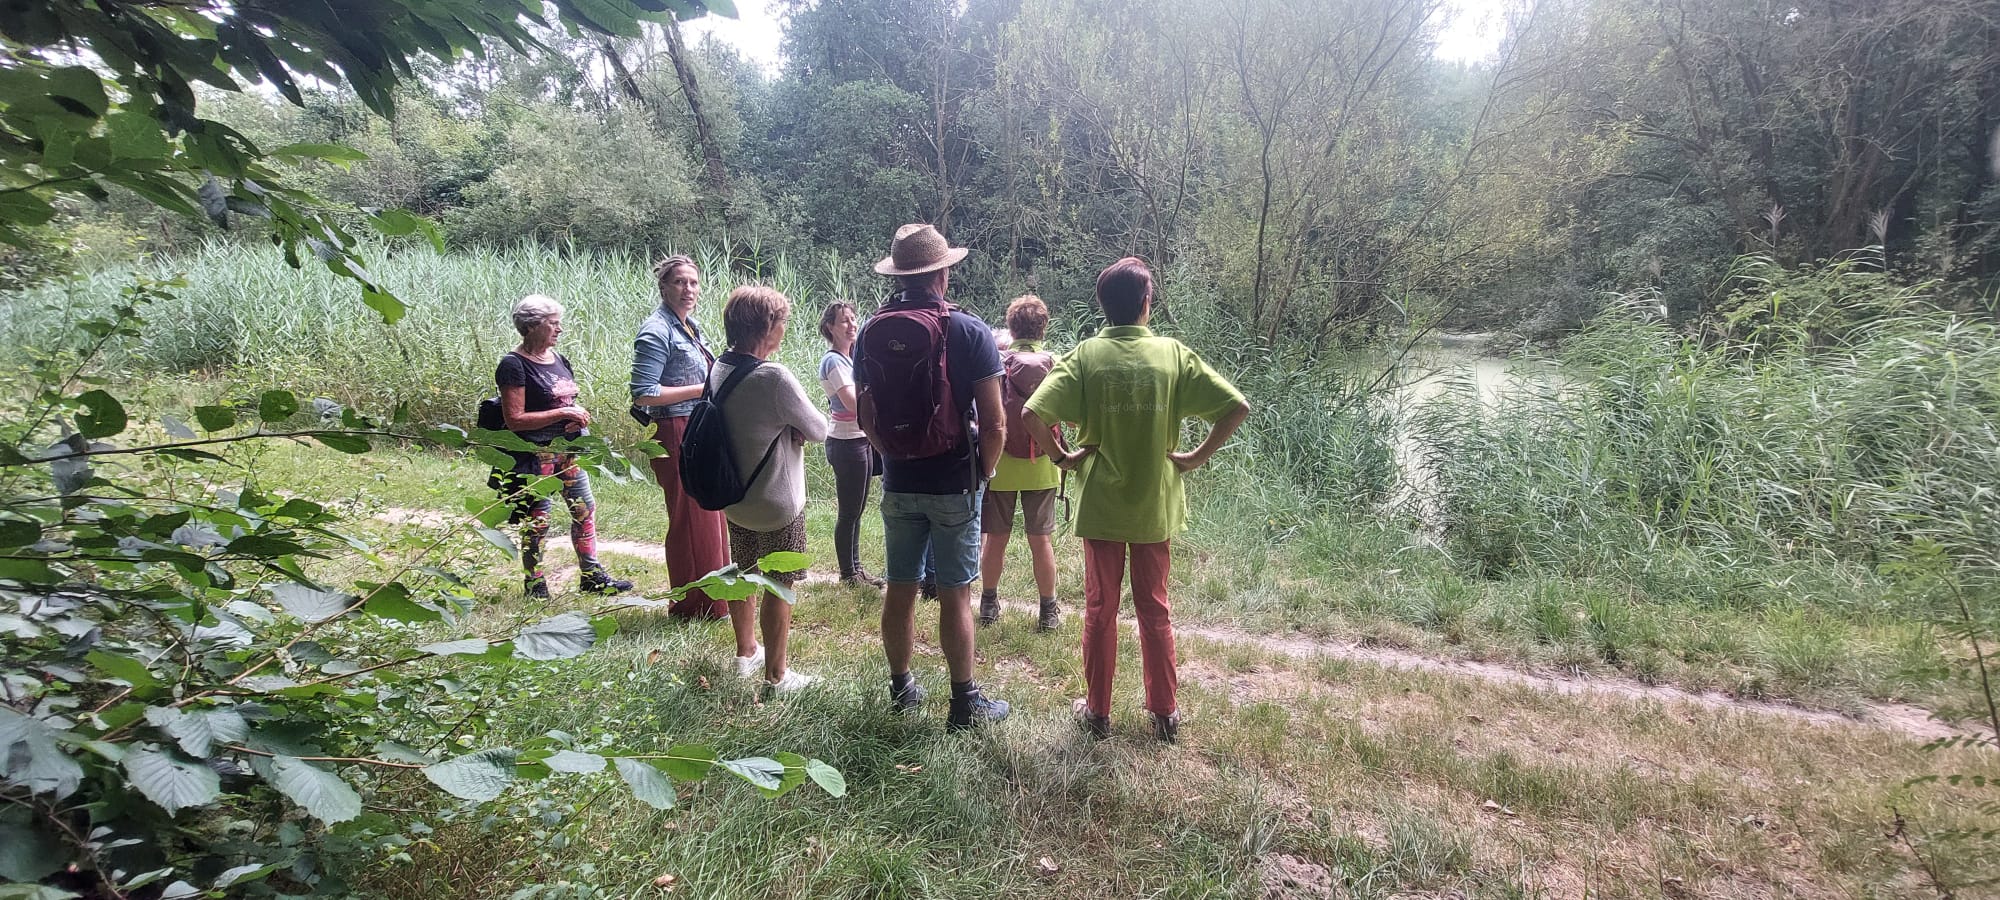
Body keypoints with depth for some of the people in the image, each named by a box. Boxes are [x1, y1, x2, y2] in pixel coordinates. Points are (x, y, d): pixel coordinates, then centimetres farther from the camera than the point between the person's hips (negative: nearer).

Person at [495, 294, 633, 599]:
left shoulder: (559, 359, 11)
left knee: (585, 509, 9)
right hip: (536, 454, -7)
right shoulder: (514, 365, -13)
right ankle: (534, 582, 19)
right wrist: (562, 414, -20)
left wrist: (579, 415, 0)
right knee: (537, 518, 3)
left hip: (568, 449, 7)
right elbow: (514, 419, -18)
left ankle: (592, 575, 19)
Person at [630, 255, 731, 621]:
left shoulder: (690, 326, 14)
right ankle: (693, 605, 10)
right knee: (691, 519, -3)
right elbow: (643, 395, -19)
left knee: (711, 515, 15)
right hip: (676, 433, -9)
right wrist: (701, 389, -17)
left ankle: (712, 597, 28)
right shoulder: (657, 331, -13)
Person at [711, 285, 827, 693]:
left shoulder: (718, 370, -2)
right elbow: (819, 430, -17)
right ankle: (776, 675, 17)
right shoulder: (774, 377, -27)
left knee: (743, 575, 22)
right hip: (777, 505, -8)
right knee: (779, 588, 6)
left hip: (733, 499, 8)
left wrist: (782, 429, -5)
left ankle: (746, 652, 41)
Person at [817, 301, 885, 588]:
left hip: (862, 439, 9)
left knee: (856, 510, 16)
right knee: (849, 511, 1)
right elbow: (853, 402, -24)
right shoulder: (834, 361, -15)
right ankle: (848, 573, 14)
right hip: (847, 443, -9)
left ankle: (855, 567, 26)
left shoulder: (853, 356, 11)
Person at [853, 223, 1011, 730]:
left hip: (897, 484, 4)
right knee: (955, 595, 4)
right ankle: (964, 703, 15)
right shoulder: (968, 332, -12)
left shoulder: (871, 333, 0)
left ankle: (901, 689, 29)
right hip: (954, 484, -4)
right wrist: (984, 473, 1)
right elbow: (994, 424, -14)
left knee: (900, 589, 14)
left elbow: (865, 418, 7)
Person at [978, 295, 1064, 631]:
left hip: (999, 465, 0)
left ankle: (988, 604, 24)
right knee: (1041, 540, 8)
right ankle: (1048, 611, 16)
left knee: (995, 539, 11)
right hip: (1040, 468, 0)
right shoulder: (1055, 365, -7)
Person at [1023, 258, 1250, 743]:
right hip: (1155, 506, 1)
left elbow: (1032, 414, -19)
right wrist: (1196, 457, -2)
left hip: (1100, 505, -1)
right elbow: (1236, 407, -9)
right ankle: (1164, 713, 24)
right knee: (1155, 609, 14)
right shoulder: (1173, 353, -6)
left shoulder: (1085, 355, -9)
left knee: (1099, 609, 12)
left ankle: (1097, 711, 23)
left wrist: (1062, 456, -5)